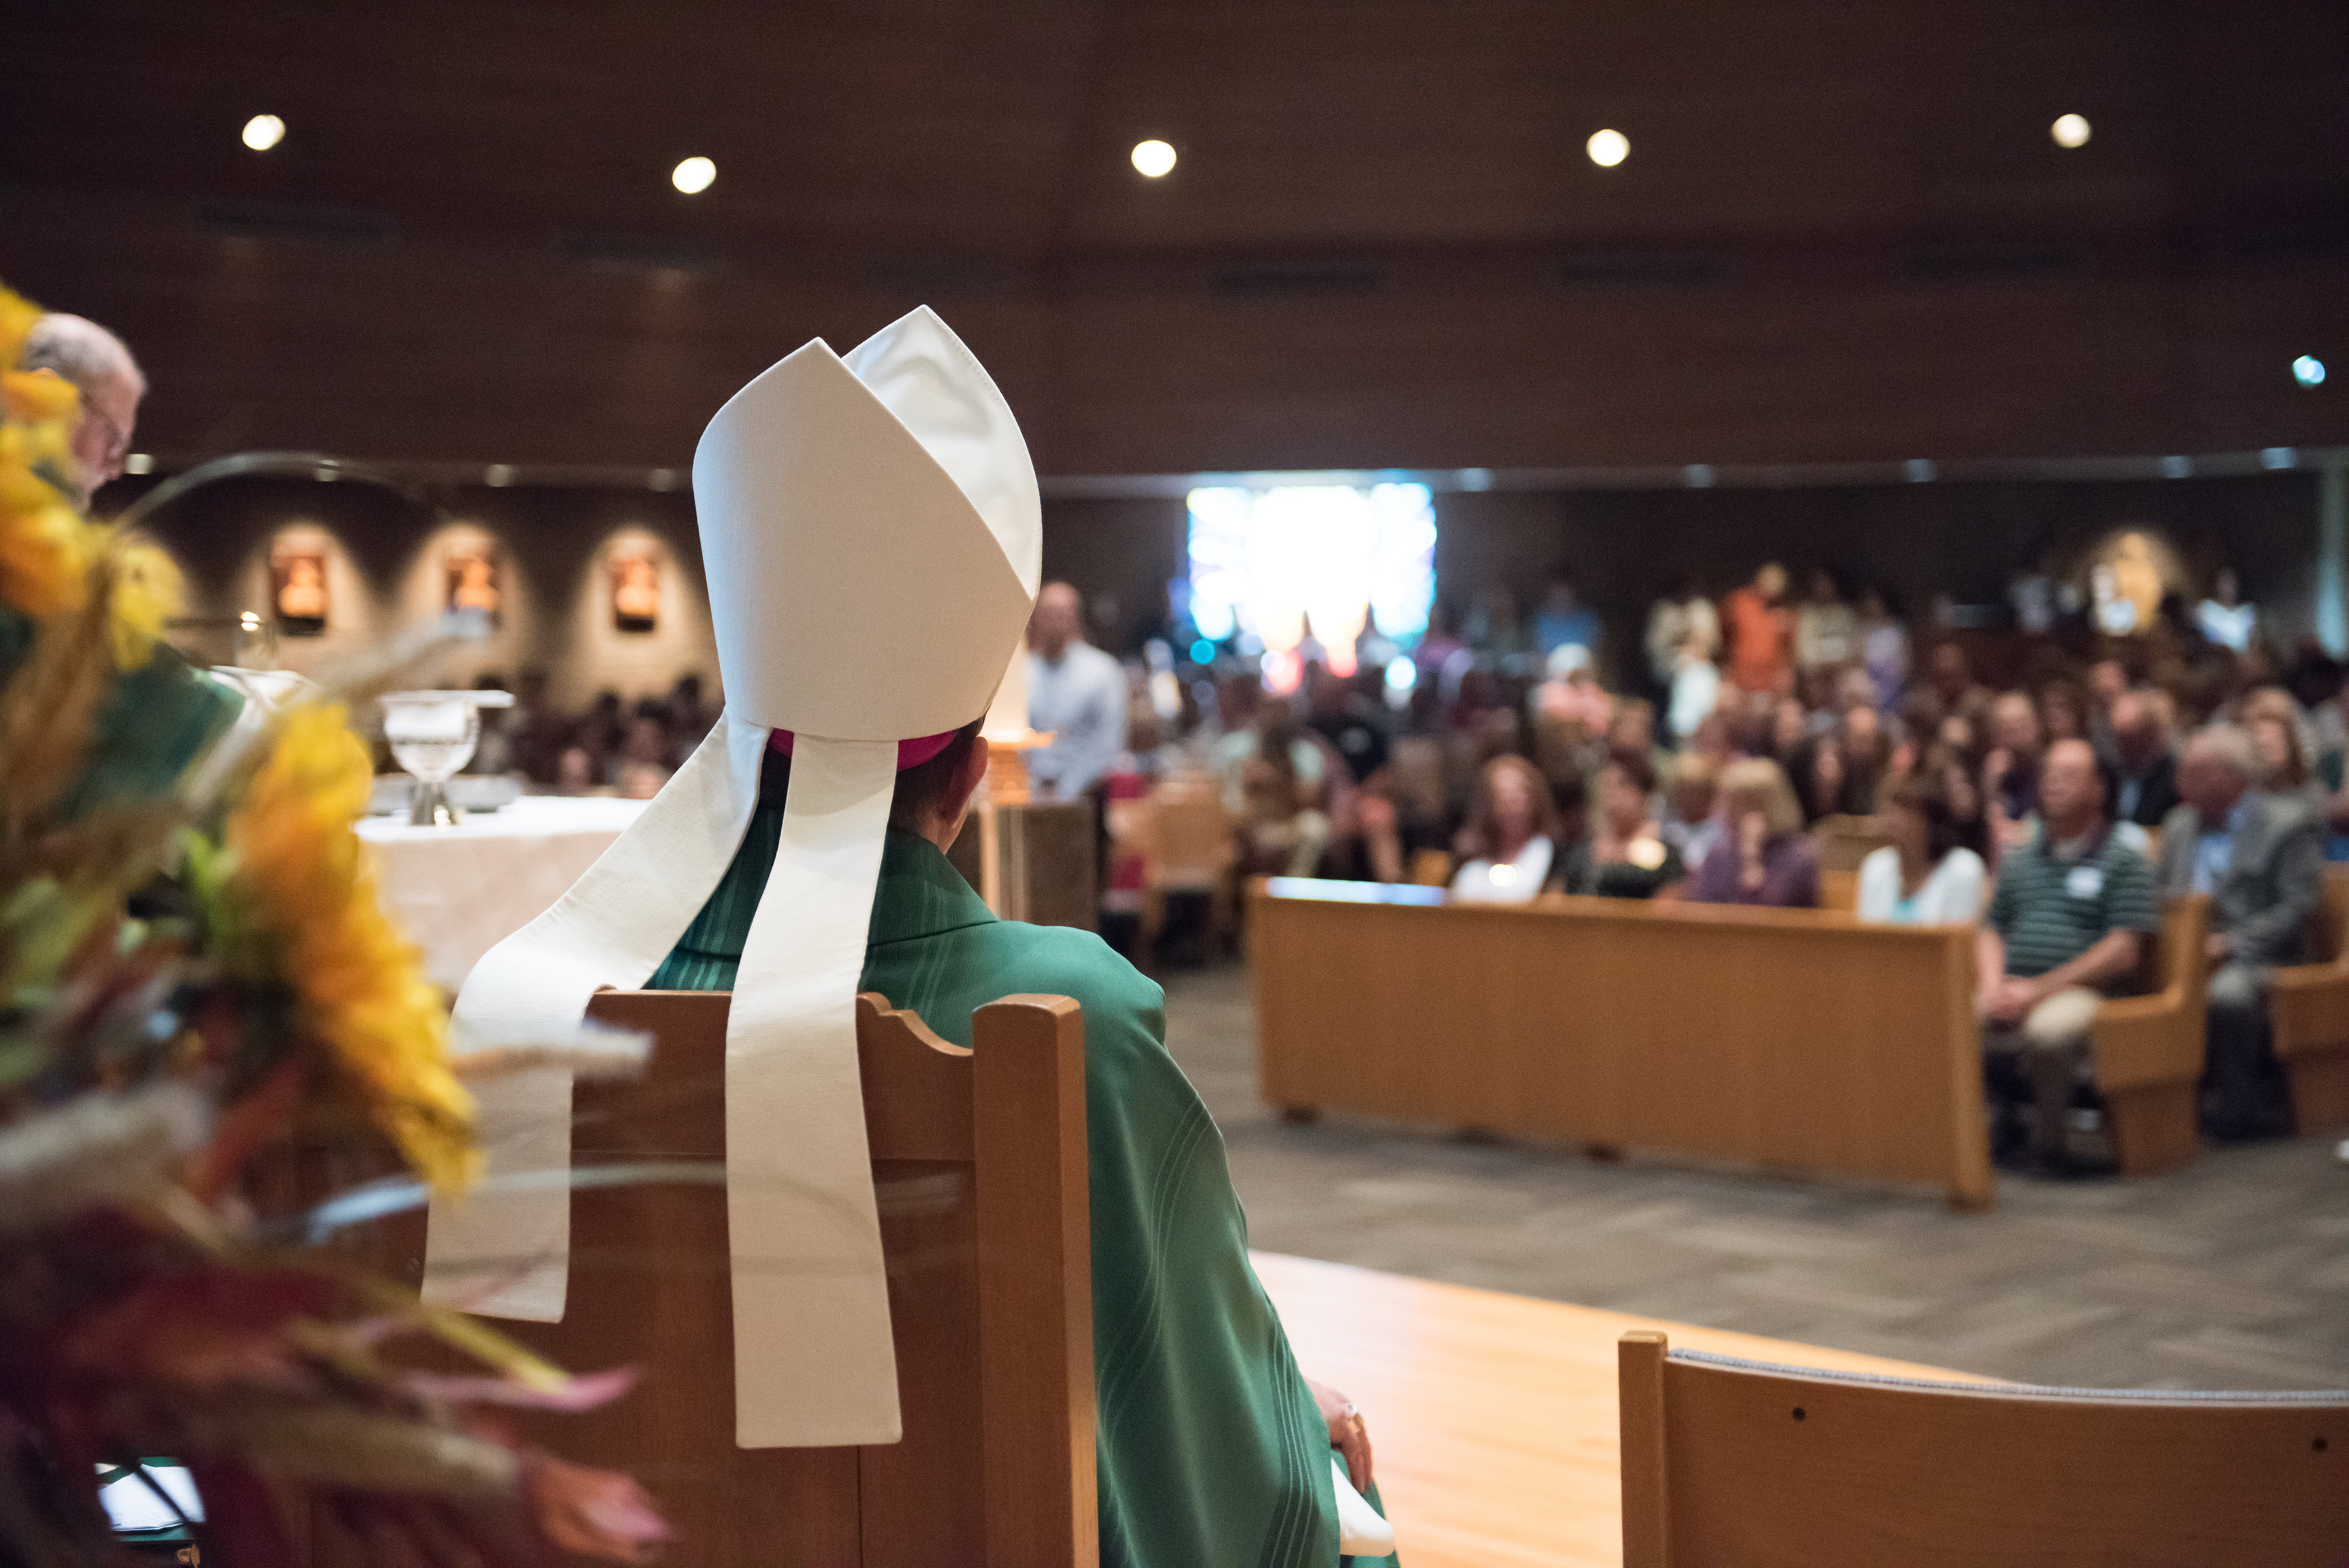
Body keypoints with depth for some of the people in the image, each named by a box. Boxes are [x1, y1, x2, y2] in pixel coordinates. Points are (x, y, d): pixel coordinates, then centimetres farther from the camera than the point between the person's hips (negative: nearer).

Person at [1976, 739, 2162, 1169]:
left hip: (2078, 990, -5)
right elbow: (1991, 932, 21)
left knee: (2048, 1029, -40)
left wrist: (2039, 988, -12)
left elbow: (2123, 954, -4)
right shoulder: (2019, 862, 24)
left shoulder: (2124, 863, 6)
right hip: (2010, 991, 5)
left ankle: (2048, 1131, -11)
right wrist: (1992, 984, -3)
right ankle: (2001, 1106, 1)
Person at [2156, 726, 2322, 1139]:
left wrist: (2229, 943, -18)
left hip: (2253, 958, -5)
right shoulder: (2179, 823, 19)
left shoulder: (2290, 822, -1)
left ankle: (2235, 1107, -19)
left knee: (2228, 992, -37)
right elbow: (2163, 897, 22)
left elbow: (2298, 908, -8)